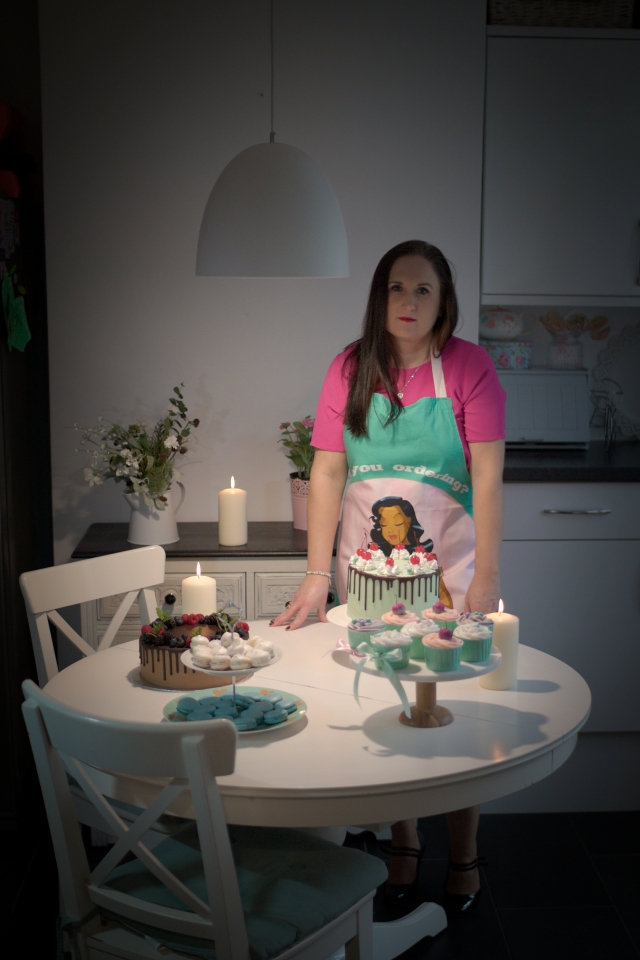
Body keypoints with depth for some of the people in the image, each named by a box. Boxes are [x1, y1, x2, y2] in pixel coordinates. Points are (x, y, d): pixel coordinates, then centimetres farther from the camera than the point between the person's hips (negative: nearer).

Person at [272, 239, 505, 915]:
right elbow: (327, 472, 1)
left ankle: (463, 854, 24)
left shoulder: (468, 366, -5)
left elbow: (488, 477, -9)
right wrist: (317, 576, -3)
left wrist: (486, 578, -14)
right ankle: (403, 842, 29)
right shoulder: (350, 369, 2)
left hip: (449, 566, -2)